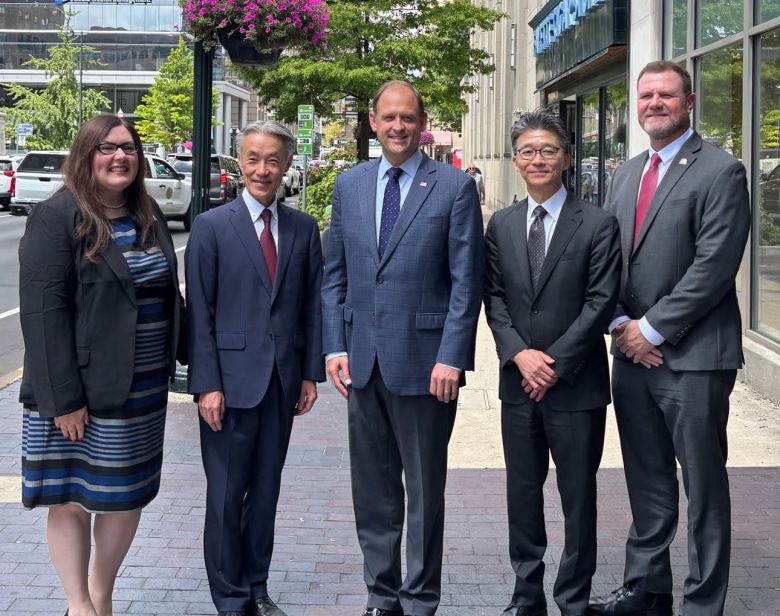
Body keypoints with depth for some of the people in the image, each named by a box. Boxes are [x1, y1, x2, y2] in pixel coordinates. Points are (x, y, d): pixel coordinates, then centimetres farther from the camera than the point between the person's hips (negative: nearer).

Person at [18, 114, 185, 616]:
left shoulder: (149, 215, 9)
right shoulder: (57, 217, -11)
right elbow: (43, 311, -16)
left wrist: (174, 358, 8)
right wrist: (63, 398, -20)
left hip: (143, 388, 6)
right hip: (82, 392, -6)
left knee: (127, 495, 12)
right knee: (72, 499, 4)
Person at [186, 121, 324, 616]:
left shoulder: (304, 228, 7)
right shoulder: (212, 226, -3)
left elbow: (313, 305, 9)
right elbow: (200, 312, -6)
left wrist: (311, 373, 4)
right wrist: (207, 385, -10)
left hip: (284, 381, 3)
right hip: (231, 380, -3)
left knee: (266, 490, 12)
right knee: (227, 494, 3)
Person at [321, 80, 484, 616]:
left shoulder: (455, 187, -4)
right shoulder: (349, 185, 9)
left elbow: (467, 281, -7)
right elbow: (335, 275, 12)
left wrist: (451, 357, -13)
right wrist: (335, 346, 3)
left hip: (423, 360, -4)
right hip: (363, 360, 4)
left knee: (425, 490, 6)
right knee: (373, 490, 13)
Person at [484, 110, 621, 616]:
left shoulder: (598, 224, -5)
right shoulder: (501, 225, 8)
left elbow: (600, 303, -10)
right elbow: (494, 298, 6)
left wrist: (556, 363, -13)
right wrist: (519, 354, -10)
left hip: (576, 384, -4)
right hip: (519, 382, 4)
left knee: (578, 494, 5)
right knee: (523, 492, 12)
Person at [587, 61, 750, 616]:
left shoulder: (720, 172, -8)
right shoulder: (626, 174, 15)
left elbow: (714, 267, -15)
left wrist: (652, 330, -13)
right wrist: (622, 324, -1)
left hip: (692, 357, -7)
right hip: (632, 354, 7)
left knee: (704, 488, 3)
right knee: (647, 485, 15)